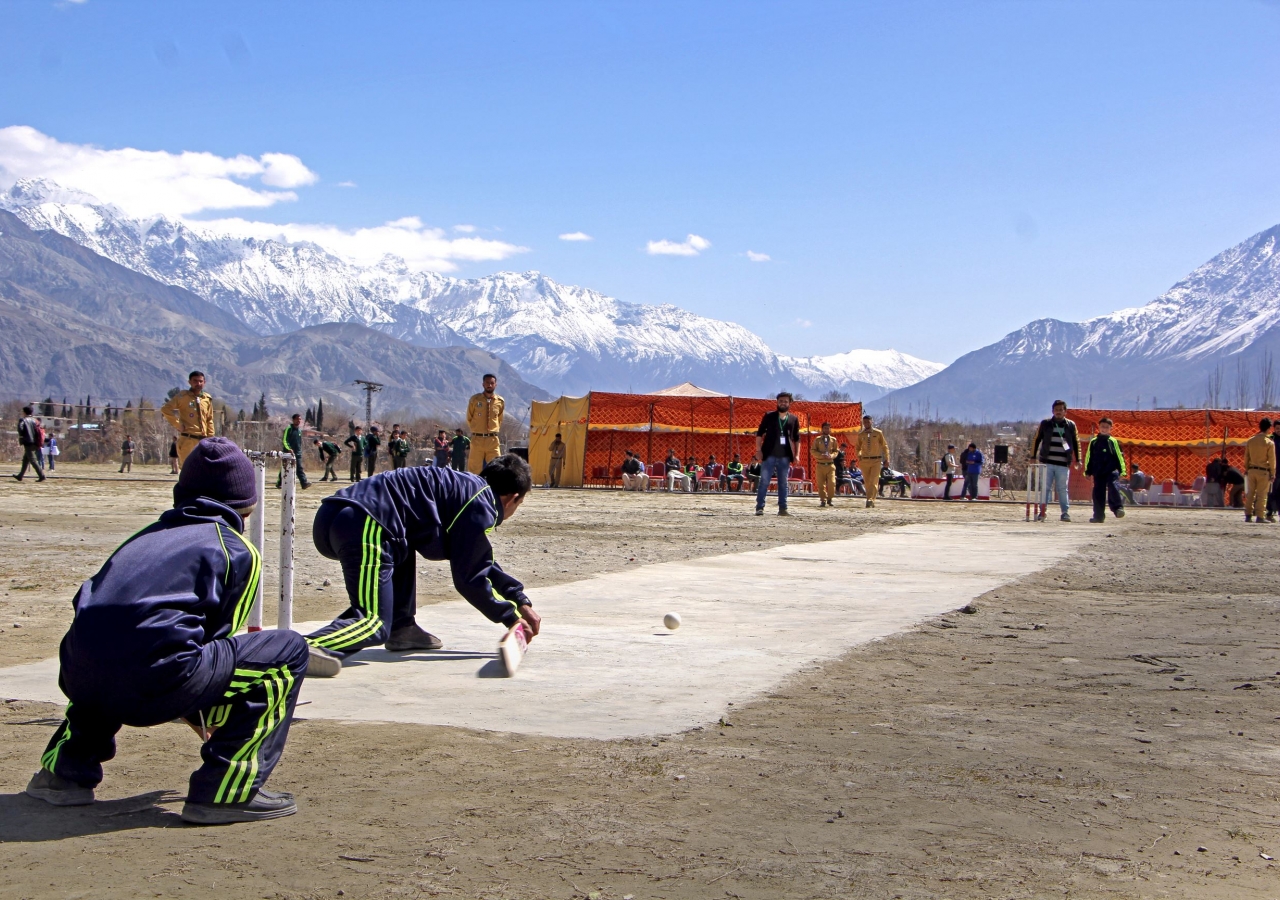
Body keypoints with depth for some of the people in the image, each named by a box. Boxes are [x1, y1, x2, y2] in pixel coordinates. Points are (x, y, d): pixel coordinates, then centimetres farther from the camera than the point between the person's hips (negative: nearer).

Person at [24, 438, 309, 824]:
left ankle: (66, 770, 29)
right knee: (289, 650, 9)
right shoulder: (238, 551, 13)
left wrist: (196, 718, 50)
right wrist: (203, 716, 39)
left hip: (80, 681, 7)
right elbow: (219, 640, 19)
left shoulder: (144, 537, 29)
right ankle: (226, 789, 1)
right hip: (156, 684, -7)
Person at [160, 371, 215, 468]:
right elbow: (165, 409, -8)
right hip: (187, 440, -5)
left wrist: (210, 439, 12)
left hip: (203, 441, 5)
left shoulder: (207, 399, 13)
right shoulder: (183, 396, -2)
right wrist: (178, 424, -9)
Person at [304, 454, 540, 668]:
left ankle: (402, 628, 24)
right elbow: (470, 579, 2)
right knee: (374, 624, -12)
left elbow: (480, 563, 38)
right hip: (363, 526, -10)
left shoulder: (464, 487, 30)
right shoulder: (480, 505, 3)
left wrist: (520, 601, 36)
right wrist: (512, 616, 14)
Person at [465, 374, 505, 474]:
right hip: (477, 439, -1)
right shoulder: (474, 399, -1)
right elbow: (469, 418, 10)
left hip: (493, 440, 1)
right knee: (474, 469, -1)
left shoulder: (500, 402, 4)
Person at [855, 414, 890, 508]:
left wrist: (886, 459, 1)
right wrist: (859, 455, -5)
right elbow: (858, 447, 16)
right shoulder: (860, 435, 7)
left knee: (873, 481, -14)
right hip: (864, 461, 3)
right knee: (867, 482, 5)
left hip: (876, 461, -3)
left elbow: (884, 446, 6)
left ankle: (870, 500, -20)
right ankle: (871, 501, 15)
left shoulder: (878, 433, 1)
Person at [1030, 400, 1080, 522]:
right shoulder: (1045, 423, 6)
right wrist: (1033, 456, 5)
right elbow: (1036, 440, 10)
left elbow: (1076, 443, 13)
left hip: (1063, 464, 0)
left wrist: (1077, 459, 9)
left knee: (1062, 489, 2)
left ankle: (1065, 512, 7)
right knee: (1045, 488, 1)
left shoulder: (1071, 425, 7)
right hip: (1047, 462, 0)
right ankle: (1042, 512, 5)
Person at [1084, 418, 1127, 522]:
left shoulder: (1113, 441, 7)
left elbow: (1119, 456, 7)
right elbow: (1089, 457, 14)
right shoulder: (1093, 442, 11)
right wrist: (1088, 471, 11)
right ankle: (1098, 516, 8)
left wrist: (1122, 471, 2)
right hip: (1098, 473, 2)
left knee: (1114, 487, -23)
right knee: (1098, 494, 3)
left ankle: (1118, 508, -17)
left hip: (1112, 471, -2)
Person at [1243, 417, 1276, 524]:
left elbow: (1246, 456, 8)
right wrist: (1273, 474, -1)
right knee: (1262, 495, -1)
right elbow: (1272, 460, -7)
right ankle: (1260, 516, -2)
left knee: (1251, 493, 10)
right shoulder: (1269, 443, -11)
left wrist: (1246, 469, 17)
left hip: (1252, 470, 4)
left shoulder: (1250, 441, 3)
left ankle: (1248, 515, 11)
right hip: (1263, 471, -4)